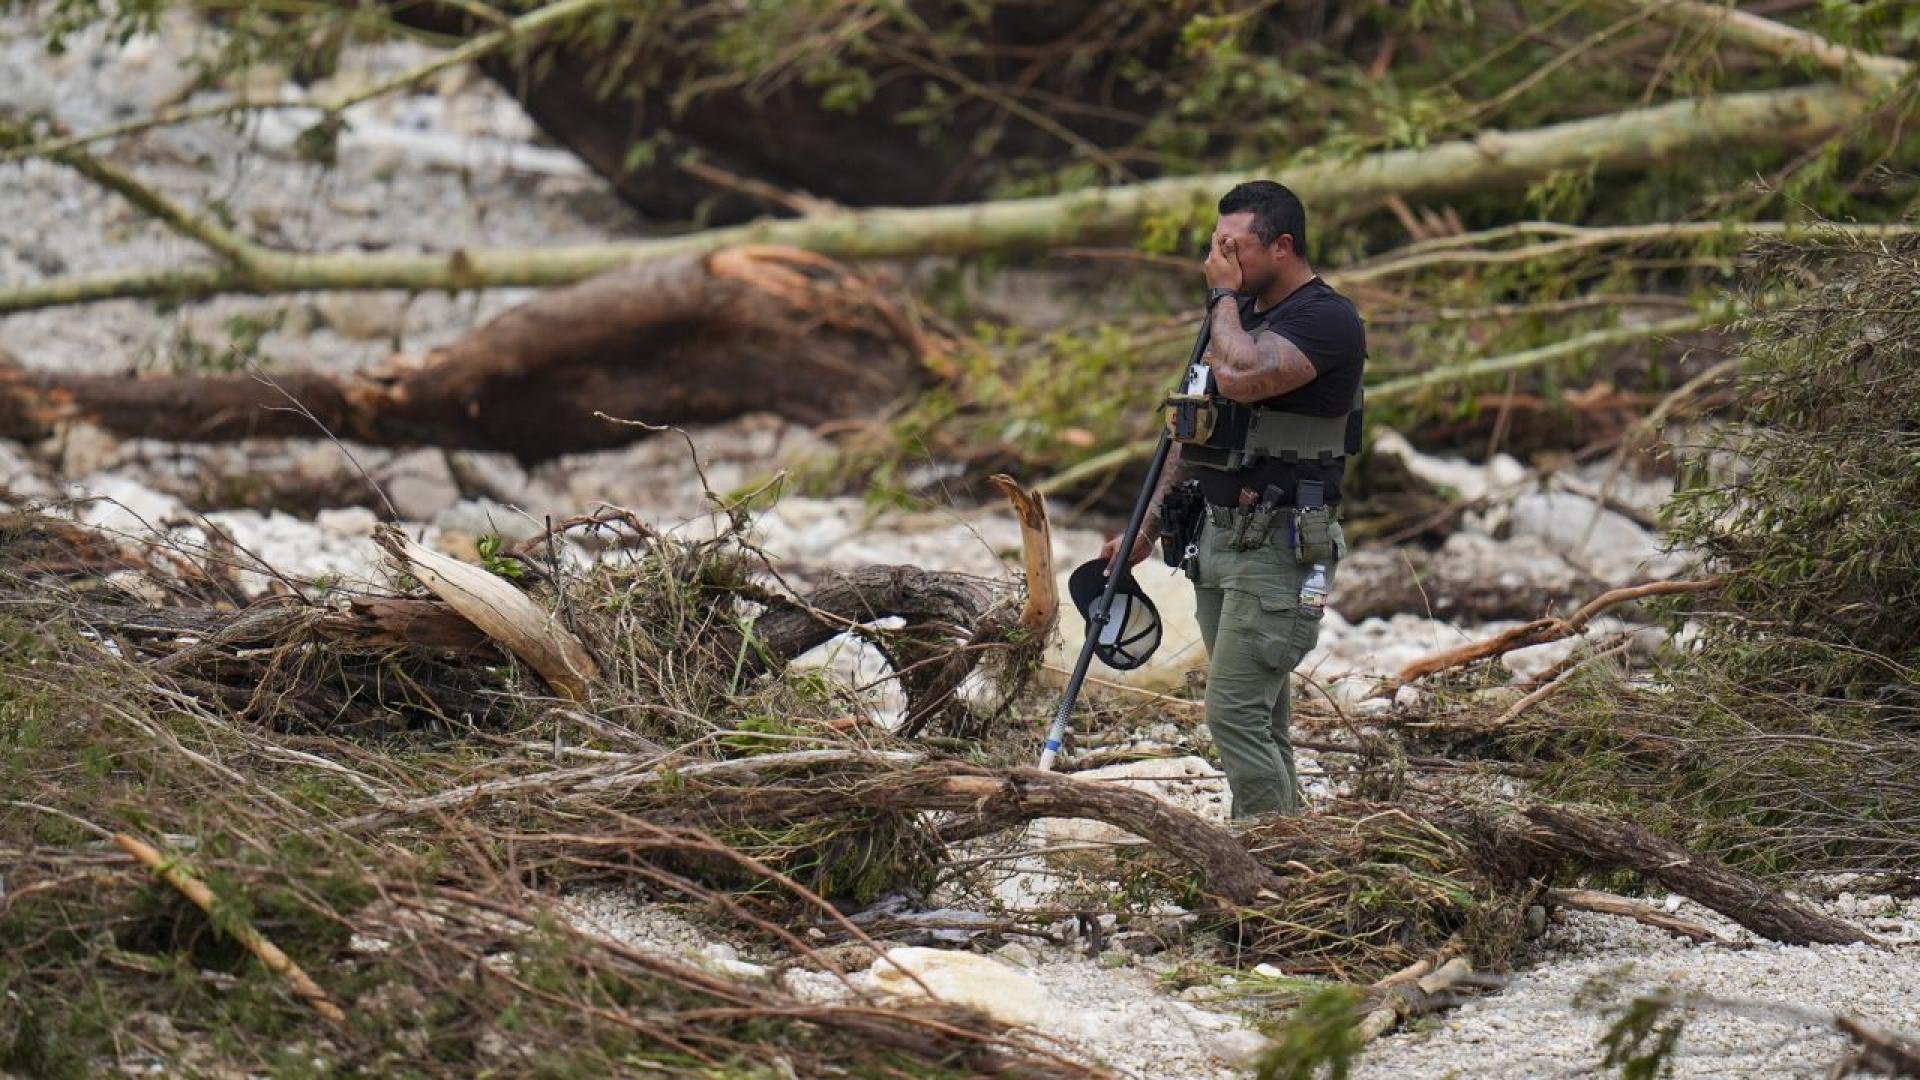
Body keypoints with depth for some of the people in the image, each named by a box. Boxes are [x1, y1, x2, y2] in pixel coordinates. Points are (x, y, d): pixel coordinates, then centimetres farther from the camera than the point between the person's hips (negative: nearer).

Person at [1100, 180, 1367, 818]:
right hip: (1219, 537, 9)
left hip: (1279, 548, -9)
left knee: (1236, 713, -14)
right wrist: (1147, 528, 20)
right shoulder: (1244, 317, 16)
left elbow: (1241, 377, -30)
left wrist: (1225, 295, -13)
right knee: (1260, 720, 10)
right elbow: (1192, 432, 22)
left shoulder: (1326, 320, -13)